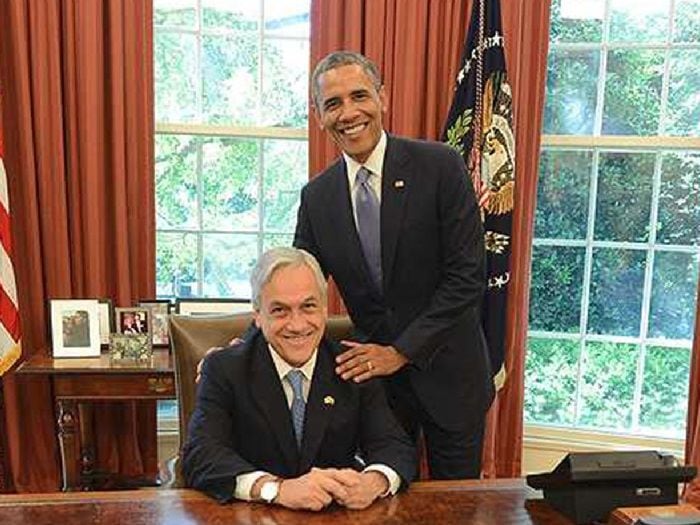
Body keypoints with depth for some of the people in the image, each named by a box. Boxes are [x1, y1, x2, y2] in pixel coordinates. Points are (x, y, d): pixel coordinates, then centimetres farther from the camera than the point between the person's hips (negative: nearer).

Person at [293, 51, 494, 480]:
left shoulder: (440, 166, -12)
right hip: (374, 377, 3)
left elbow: (468, 275, -15)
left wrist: (401, 351, -15)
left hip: (448, 375, -2)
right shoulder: (316, 196, 0)